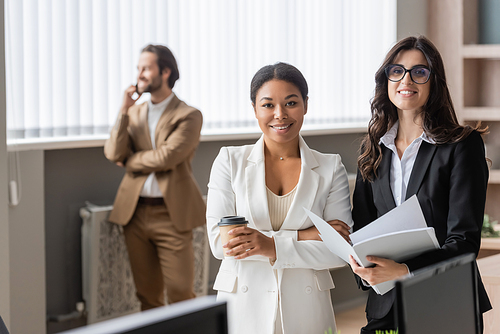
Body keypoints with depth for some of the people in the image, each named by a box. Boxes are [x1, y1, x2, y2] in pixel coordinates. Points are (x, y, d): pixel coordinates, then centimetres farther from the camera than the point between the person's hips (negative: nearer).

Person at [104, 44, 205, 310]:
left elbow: (166, 157, -16)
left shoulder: (188, 116, -3)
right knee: (148, 294, 11)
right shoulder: (134, 113, 13)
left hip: (171, 215, -4)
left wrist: (130, 161, -3)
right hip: (135, 212, 5)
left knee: (180, 293, -4)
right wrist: (124, 112, -6)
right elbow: (113, 153, 0)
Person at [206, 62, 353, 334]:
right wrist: (302, 236, -16)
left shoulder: (330, 168, 2)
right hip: (242, 310, 0)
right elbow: (218, 241, -10)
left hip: (306, 311, 1)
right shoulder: (229, 161, 0)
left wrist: (272, 247, -20)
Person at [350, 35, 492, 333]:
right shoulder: (373, 149, 9)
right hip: (385, 305, 4)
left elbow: (464, 240, -14)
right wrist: (361, 266, -11)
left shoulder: (463, 144, -7)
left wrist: (404, 271, -28)